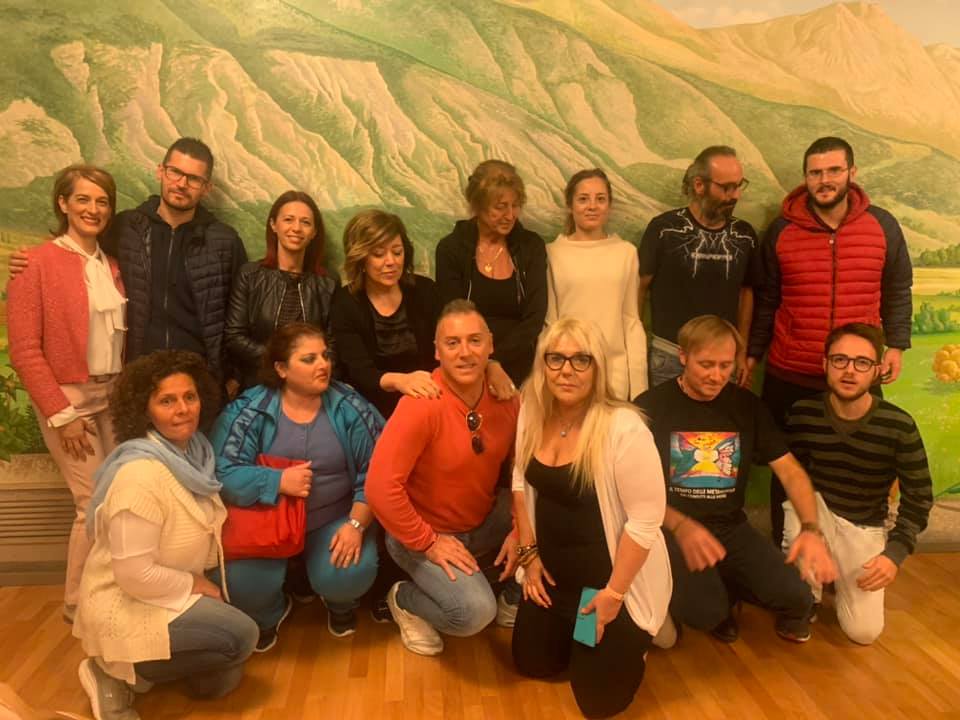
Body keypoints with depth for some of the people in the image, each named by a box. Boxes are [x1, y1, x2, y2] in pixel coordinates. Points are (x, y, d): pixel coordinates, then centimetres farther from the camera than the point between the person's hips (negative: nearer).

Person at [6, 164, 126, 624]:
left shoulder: (113, 265, 8)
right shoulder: (37, 264, -9)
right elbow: (24, 350, -11)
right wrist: (61, 413, -12)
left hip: (115, 396, 5)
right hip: (68, 399, -5)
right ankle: (79, 604, 19)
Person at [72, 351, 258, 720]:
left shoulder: (193, 450, -2)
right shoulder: (140, 473, -29)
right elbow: (136, 575, -28)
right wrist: (197, 585, -16)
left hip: (172, 593, 9)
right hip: (124, 607, -9)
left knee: (219, 681, 11)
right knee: (240, 635, -18)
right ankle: (117, 675, -3)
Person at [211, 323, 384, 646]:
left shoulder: (350, 407, -6)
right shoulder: (248, 410, -8)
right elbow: (222, 473, -15)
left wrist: (357, 523, -19)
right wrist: (278, 481, -26)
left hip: (335, 517, 0)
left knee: (348, 576, -25)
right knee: (244, 583, -23)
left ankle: (340, 602, 19)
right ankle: (267, 615, 19)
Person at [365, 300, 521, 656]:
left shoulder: (504, 396, -9)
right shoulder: (423, 404, -28)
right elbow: (380, 487, -30)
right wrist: (428, 543, -22)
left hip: (485, 521, 6)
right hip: (425, 532, -6)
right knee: (474, 611, -24)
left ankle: (514, 600, 14)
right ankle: (404, 600, 9)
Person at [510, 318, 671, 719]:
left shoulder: (624, 430, -27)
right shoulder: (532, 412, -7)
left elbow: (646, 520, -23)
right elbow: (521, 483, 7)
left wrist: (613, 595, -17)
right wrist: (529, 552, 4)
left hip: (609, 580, -6)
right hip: (553, 572, 6)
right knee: (531, 664, 16)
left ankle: (635, 638, 30)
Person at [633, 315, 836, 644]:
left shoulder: (747, 405, 4)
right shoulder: (651, 406, -9)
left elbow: (789, 469, 1)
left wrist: (811, 529, -17)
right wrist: (681, 526, -26)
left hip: (731, 527, 4)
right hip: (671, 529, -3)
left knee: (797, 598, -17)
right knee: (706, 612, -27)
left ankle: (729, 587, 16)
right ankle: (713, 596, 11)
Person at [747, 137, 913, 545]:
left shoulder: (883, 226, 1)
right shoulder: (782, 230, 0)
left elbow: (897, 293, 10)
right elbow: (766, 300, 5)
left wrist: (896, 344, 0)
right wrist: (753, 354, 4)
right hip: (789, 377, 0)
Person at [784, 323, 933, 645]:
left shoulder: (899, 426, -19)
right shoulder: (803, 413, -16)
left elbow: (918, 498, -8)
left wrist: (896, 551, -17)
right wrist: (807, 527, -18)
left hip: (864, 530, 0)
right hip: (817, 512, 1)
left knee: (864, 632, -8)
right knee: (800, 502, -36)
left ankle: (840, 578, 27)